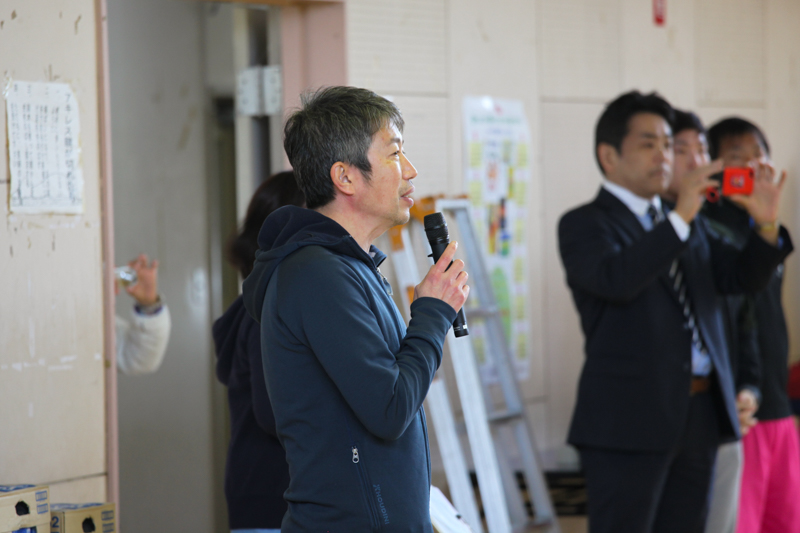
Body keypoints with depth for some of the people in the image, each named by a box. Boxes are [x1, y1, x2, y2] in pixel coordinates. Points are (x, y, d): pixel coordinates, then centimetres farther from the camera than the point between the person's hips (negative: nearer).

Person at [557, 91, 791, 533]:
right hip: (629, 421, -7)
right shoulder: (583, 225, -3)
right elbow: (614, 279, -22)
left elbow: (742, 277, 14)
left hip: (700, 415, 7)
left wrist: (766, 225, -5)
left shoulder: (690, 227, 20)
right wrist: (679, 218, -27)